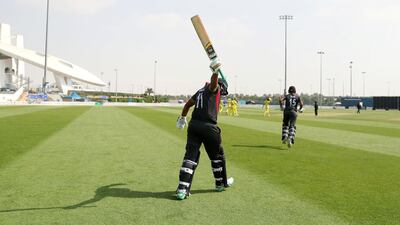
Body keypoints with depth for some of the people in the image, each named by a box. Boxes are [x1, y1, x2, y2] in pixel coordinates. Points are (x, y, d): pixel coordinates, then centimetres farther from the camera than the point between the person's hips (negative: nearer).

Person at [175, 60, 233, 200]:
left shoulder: (201, 91, 22)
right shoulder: (214, 88, 2)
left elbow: (188, 104, 32)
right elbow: (213, 81, -22)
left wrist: (182, 118, 46)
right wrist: (215, 72, -44)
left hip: (193, 125, 6)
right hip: (208, 127, -6)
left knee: (190, 156, 1)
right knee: (217, 155, 15)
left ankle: (182, 189, -10)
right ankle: (221, 183, 31)